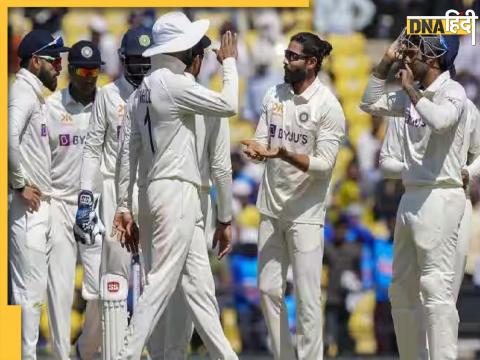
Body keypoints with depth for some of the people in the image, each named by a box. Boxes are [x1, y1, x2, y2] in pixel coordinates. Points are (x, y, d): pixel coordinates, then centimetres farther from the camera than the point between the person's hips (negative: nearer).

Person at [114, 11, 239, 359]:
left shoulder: (142, 91, 13)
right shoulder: (173, 84, -14)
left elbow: (129, 153, 13)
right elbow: (228, 105, -11)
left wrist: (125, 207, 15)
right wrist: (229, 61, 5)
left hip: (182, 196, 9)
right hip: (176, 193, -9)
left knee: (200, 284, 9)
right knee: (162, 282, -9)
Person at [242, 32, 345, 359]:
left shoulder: (328, 107, -12)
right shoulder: (275, 96, 7)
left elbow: (324, 165, -16)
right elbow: (262, 143, 6)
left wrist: (283, 154, -29)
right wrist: (257, 150, -18)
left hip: (306, 212, -6)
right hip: (272, 207, 6)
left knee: (307, 296, -6)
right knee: (269, 289, 9)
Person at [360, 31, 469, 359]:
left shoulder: (452, 91, -9)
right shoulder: (410, 97, 13)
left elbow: (439, 120, -29)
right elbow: (370, 104, 24)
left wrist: (411, 88, -15)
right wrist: (386, 62, 13)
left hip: (440, 198, -9)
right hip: (411, 196, 9)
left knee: (435, 287, -14)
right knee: (402, 289, 13)